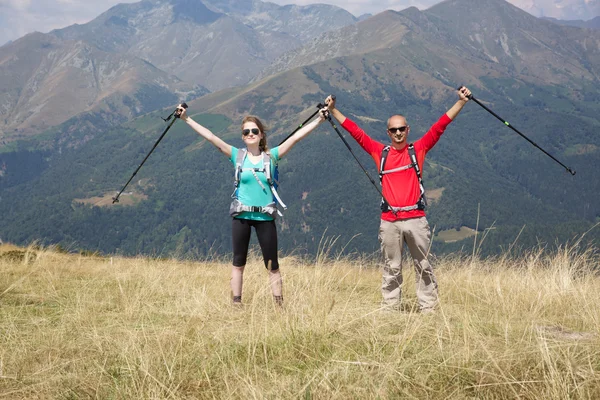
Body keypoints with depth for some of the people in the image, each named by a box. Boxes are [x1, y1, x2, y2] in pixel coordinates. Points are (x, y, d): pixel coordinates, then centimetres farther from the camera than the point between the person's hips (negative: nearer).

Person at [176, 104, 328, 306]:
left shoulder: (271, 156, 1)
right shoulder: (237, 155, 1)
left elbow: (296, 137, -4)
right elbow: (210, 136, -3)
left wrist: (319, 119, -9)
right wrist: (186, 119, -8)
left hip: (265, 217, 0)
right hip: (241, 216, 0)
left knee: (272, 264, 4)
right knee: (238, 263, 7)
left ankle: (279, 305, 9)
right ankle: (236, 304, 13)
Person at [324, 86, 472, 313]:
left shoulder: (418, 149, 7)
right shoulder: (380, 152, 9)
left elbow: (439, 127, 4)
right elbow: (355, 131, 12)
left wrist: (461, 102, -1)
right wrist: (333, 110, 12)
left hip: (416, 219, -1)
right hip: (389, 222, 1)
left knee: (424, 266, 5)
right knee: (391, 268, 6)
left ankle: (428, 309, 9)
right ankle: (390, 309, 11)